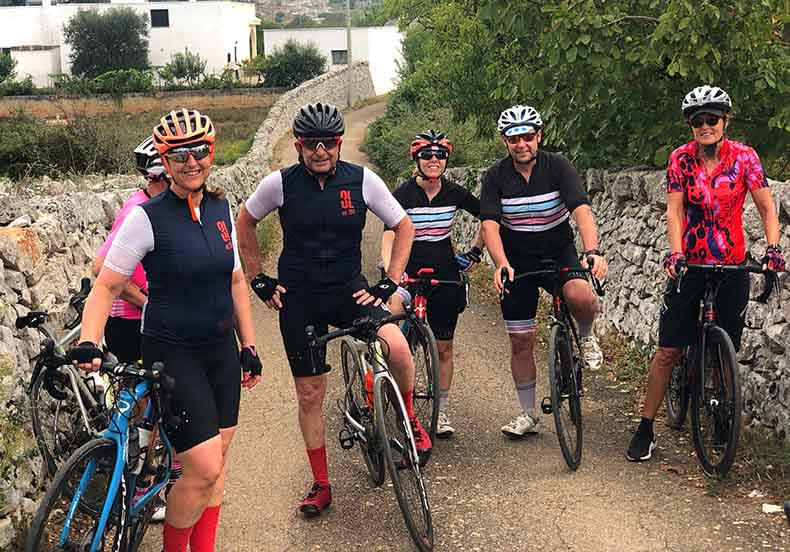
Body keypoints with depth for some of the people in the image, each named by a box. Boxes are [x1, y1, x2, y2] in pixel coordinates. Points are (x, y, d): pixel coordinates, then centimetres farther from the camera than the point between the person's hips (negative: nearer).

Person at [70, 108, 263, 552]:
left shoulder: (221, 208, 3)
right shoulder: (147, 217, -13)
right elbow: (107, 285, -12)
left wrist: (249, 346, 12)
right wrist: (88, 343, -26)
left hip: (221, 350, 6)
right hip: (173, 354, -6)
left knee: (217, 463, 11)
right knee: (204, 468, -10)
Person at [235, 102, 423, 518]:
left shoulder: (362, 180, -8)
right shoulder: (280, 184, -8)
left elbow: (404, 226, 4)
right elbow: (244, 223, 9)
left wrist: (389, 283, -4)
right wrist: (259, 281, 6)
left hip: (349, 292, 0)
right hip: (299, 300, 1)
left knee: (397, 347, -28)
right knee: (310, 394, 6)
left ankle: (409, 419, 3)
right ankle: (321, 485, 23)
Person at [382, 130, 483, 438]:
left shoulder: (454, 193, -2)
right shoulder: (404, 194, -11)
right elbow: (389, 236, -21)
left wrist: (475, 251, 8)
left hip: (445, 274, 3)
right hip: (410, 272, -2)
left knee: (443, 347, 7)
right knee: (391, 308, -34)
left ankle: (442, 412, 22)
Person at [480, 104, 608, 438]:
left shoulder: (557, 167, -13)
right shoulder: (495, 177, -9)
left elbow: (582, 211, -25)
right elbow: (490, 225, -19)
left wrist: (592, 252, -43)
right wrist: (501, 265, -37)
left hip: (559, 253, -1)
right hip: (518, 262, 2)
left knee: (580, 296, -34)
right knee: (520, 341, 3)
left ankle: (586, 337, 1)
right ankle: (527, 415, 19)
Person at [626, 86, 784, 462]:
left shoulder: (744, 157, -4)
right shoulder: (681, 159, -3)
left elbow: (767, 208, -4)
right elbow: (674, 210, -9)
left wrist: (772, 248, -19)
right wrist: (675, 254, -24)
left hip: (732, 266, 0)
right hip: (690, 265, 0)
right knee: (668, 350, -2)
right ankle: (646, 428, 7)